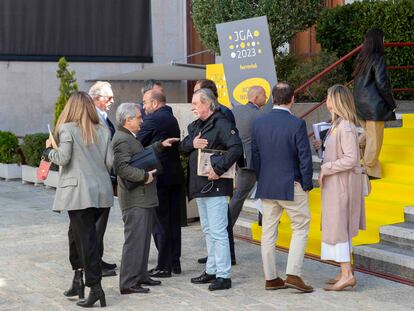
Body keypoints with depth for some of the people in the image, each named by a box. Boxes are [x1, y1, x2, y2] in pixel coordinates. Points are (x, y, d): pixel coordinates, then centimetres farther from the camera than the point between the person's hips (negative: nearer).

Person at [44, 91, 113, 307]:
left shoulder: (67, 129, -5)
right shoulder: (103, 131, 8)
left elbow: (63, 158, -13)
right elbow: (110, 162, 5)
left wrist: (48, 150, 6)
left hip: (79, 192, -5)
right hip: (102, 191, 5)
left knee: (85, 238, -2)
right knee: (89, 235, 16)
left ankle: (95, 286, -3)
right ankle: (81, 277, 16)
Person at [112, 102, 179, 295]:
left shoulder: (130, 138, 16)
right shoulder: (122, 140, -18)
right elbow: (122, 167, -28)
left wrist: (160, 145, 23)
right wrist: (145, 176, -21)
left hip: (142, 199, 11)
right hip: (135, 200, -11)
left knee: (143, 239, 17)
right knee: (134, 240, -7)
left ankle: (140, 276, 27)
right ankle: (128, 283, -2)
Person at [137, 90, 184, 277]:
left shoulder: (153, 120, -13)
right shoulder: (172, 119, 14)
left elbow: (137, 144, -11)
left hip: (159, 176, -8)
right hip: (175, 175, 9)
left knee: (159, 222, -2)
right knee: (174, 221, 13)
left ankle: (164, 266, 1)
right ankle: (175, 262, 20)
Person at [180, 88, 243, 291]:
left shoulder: (221, 124, -12)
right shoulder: (195, 126, 16)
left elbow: (236, 148, -23)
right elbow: (182, 147, 13)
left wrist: (219, 169, -26)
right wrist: (192, 143, -9)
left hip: (215, 186, -9)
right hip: (199, 186, 10)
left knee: (218, 231, -8)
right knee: (208, 230, 16)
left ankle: (223, 275, -4)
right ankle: (211, 270, 25)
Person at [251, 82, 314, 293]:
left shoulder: (258, 123, 2)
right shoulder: (297, 124, -13)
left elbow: (254, 155, 6)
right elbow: (305, 157, -13)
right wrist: (307, 184, -1)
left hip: (266, 187, 5)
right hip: (292, 186, -5)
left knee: (268, 232, 10)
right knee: (300, 229, 7)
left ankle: (270, 278, 15)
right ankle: (293, 274, -1)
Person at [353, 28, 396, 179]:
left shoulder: (361, 58, 7)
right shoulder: (378, 59, -14)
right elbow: (382, 83, -17)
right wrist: (392, 103, -5)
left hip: (360, 104, 7)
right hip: (374, 104, -7)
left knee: (368, 133, 22)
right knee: (374, 139, 4)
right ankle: (370, 171, 11)